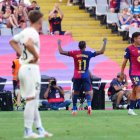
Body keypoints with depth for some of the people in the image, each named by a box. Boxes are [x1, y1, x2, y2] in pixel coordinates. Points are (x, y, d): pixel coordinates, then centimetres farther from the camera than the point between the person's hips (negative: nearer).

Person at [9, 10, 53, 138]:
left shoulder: (25, 31, 13)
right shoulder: (33, 33, -14)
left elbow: (12, 41, 28)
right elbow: (28, 44, -35)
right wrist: (36, 55, -20)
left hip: (24, 68, 10)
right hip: (31, 68, -10)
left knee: (34, 101, 14)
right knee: (31, 100, -7)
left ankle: (39, 129, 20)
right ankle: (28, 131, -7)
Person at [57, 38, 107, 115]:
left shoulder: (74, 53, -3)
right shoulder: (88, 54, -2)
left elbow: (61, 52, -1)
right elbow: (101, 52, 3)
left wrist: (59, 44, 14)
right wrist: (104, 43, 15)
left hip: (77, 76, 1)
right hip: (85, 76, -1)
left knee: (75, 92, 13)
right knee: (87, 92, -4)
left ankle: (74, 110, 17)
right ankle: (89, 105, -30)